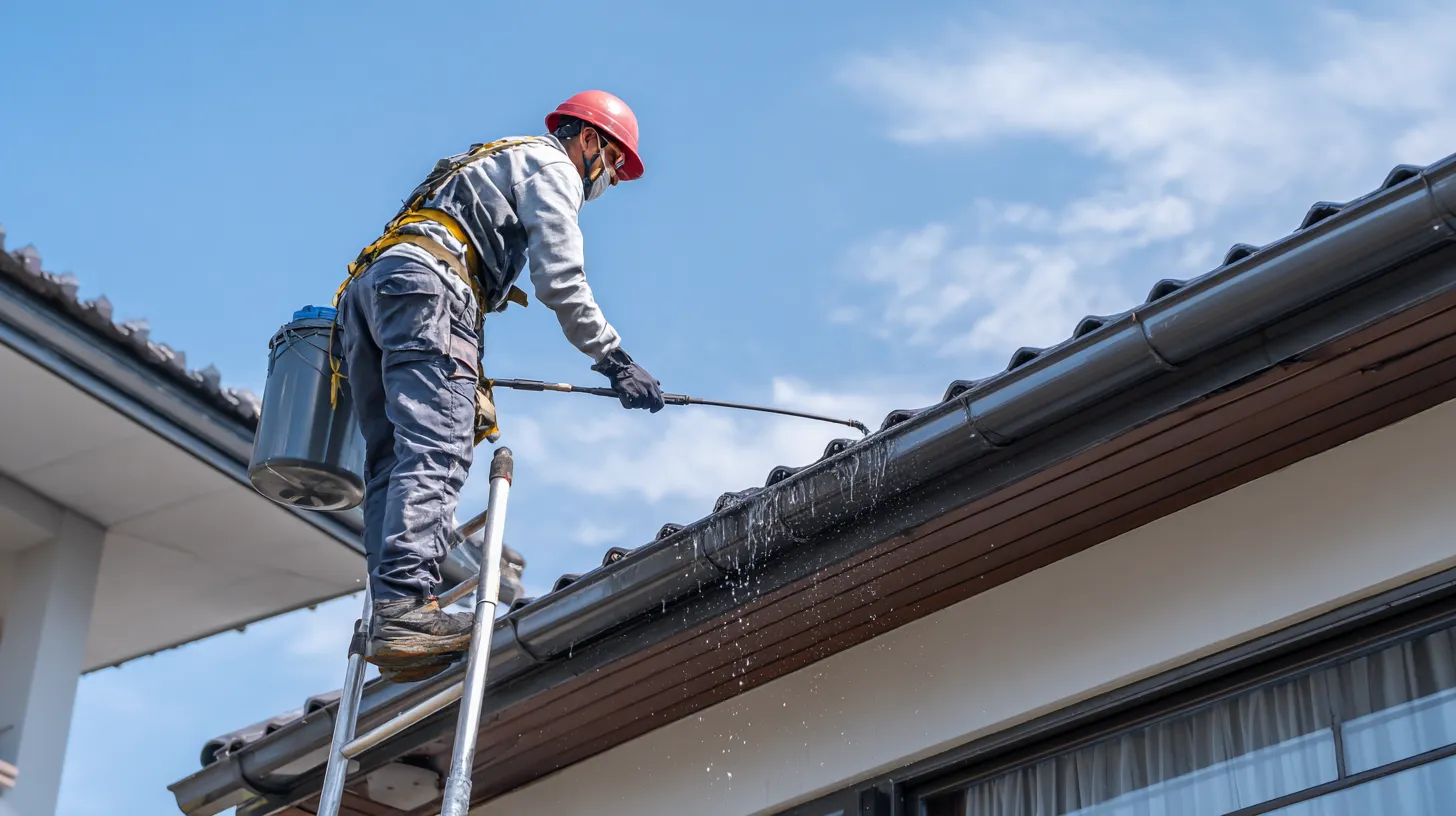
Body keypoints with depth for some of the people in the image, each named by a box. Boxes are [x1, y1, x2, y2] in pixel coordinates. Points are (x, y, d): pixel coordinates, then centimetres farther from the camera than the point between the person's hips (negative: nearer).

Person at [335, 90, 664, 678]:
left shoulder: (496, 162, 40)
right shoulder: (551, 166, 12)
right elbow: (560, 280, -3)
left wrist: (465, 381, 35)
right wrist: (616, 363, -1)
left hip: (366, 287, 9)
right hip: (424, 283, -9)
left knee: (392, 460, -1)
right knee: (436, 450, -21)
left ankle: (389, 612, -13)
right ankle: (405, 605, -36)